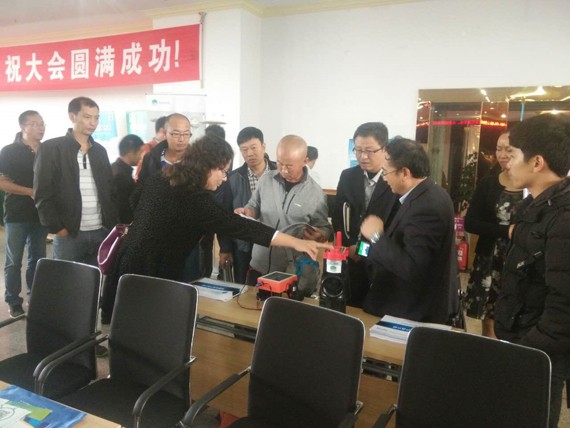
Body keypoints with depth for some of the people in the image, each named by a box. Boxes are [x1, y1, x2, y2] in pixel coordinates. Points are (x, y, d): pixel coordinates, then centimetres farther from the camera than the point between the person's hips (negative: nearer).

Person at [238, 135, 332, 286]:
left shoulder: (316, 193, -9)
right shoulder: (266, 179, -2)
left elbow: (325, 229, 0)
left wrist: (319, 236, -23)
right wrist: (247, 212, -9)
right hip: (259, 265, 3)